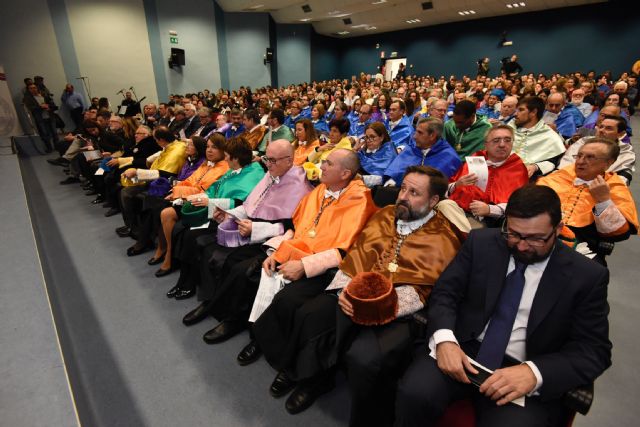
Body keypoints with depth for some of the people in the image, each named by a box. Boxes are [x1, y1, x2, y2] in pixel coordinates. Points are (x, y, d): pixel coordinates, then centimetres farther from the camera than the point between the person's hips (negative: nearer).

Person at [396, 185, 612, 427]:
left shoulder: (587, 276, -1)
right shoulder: (481, 242, 2)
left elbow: (594, 350, -2)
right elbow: (445, 291, 1)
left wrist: (534, 372, -21)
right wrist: (444, 339, -19)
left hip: (525, 376, -1)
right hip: (462, 349, 2)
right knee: (414, 393, -25)